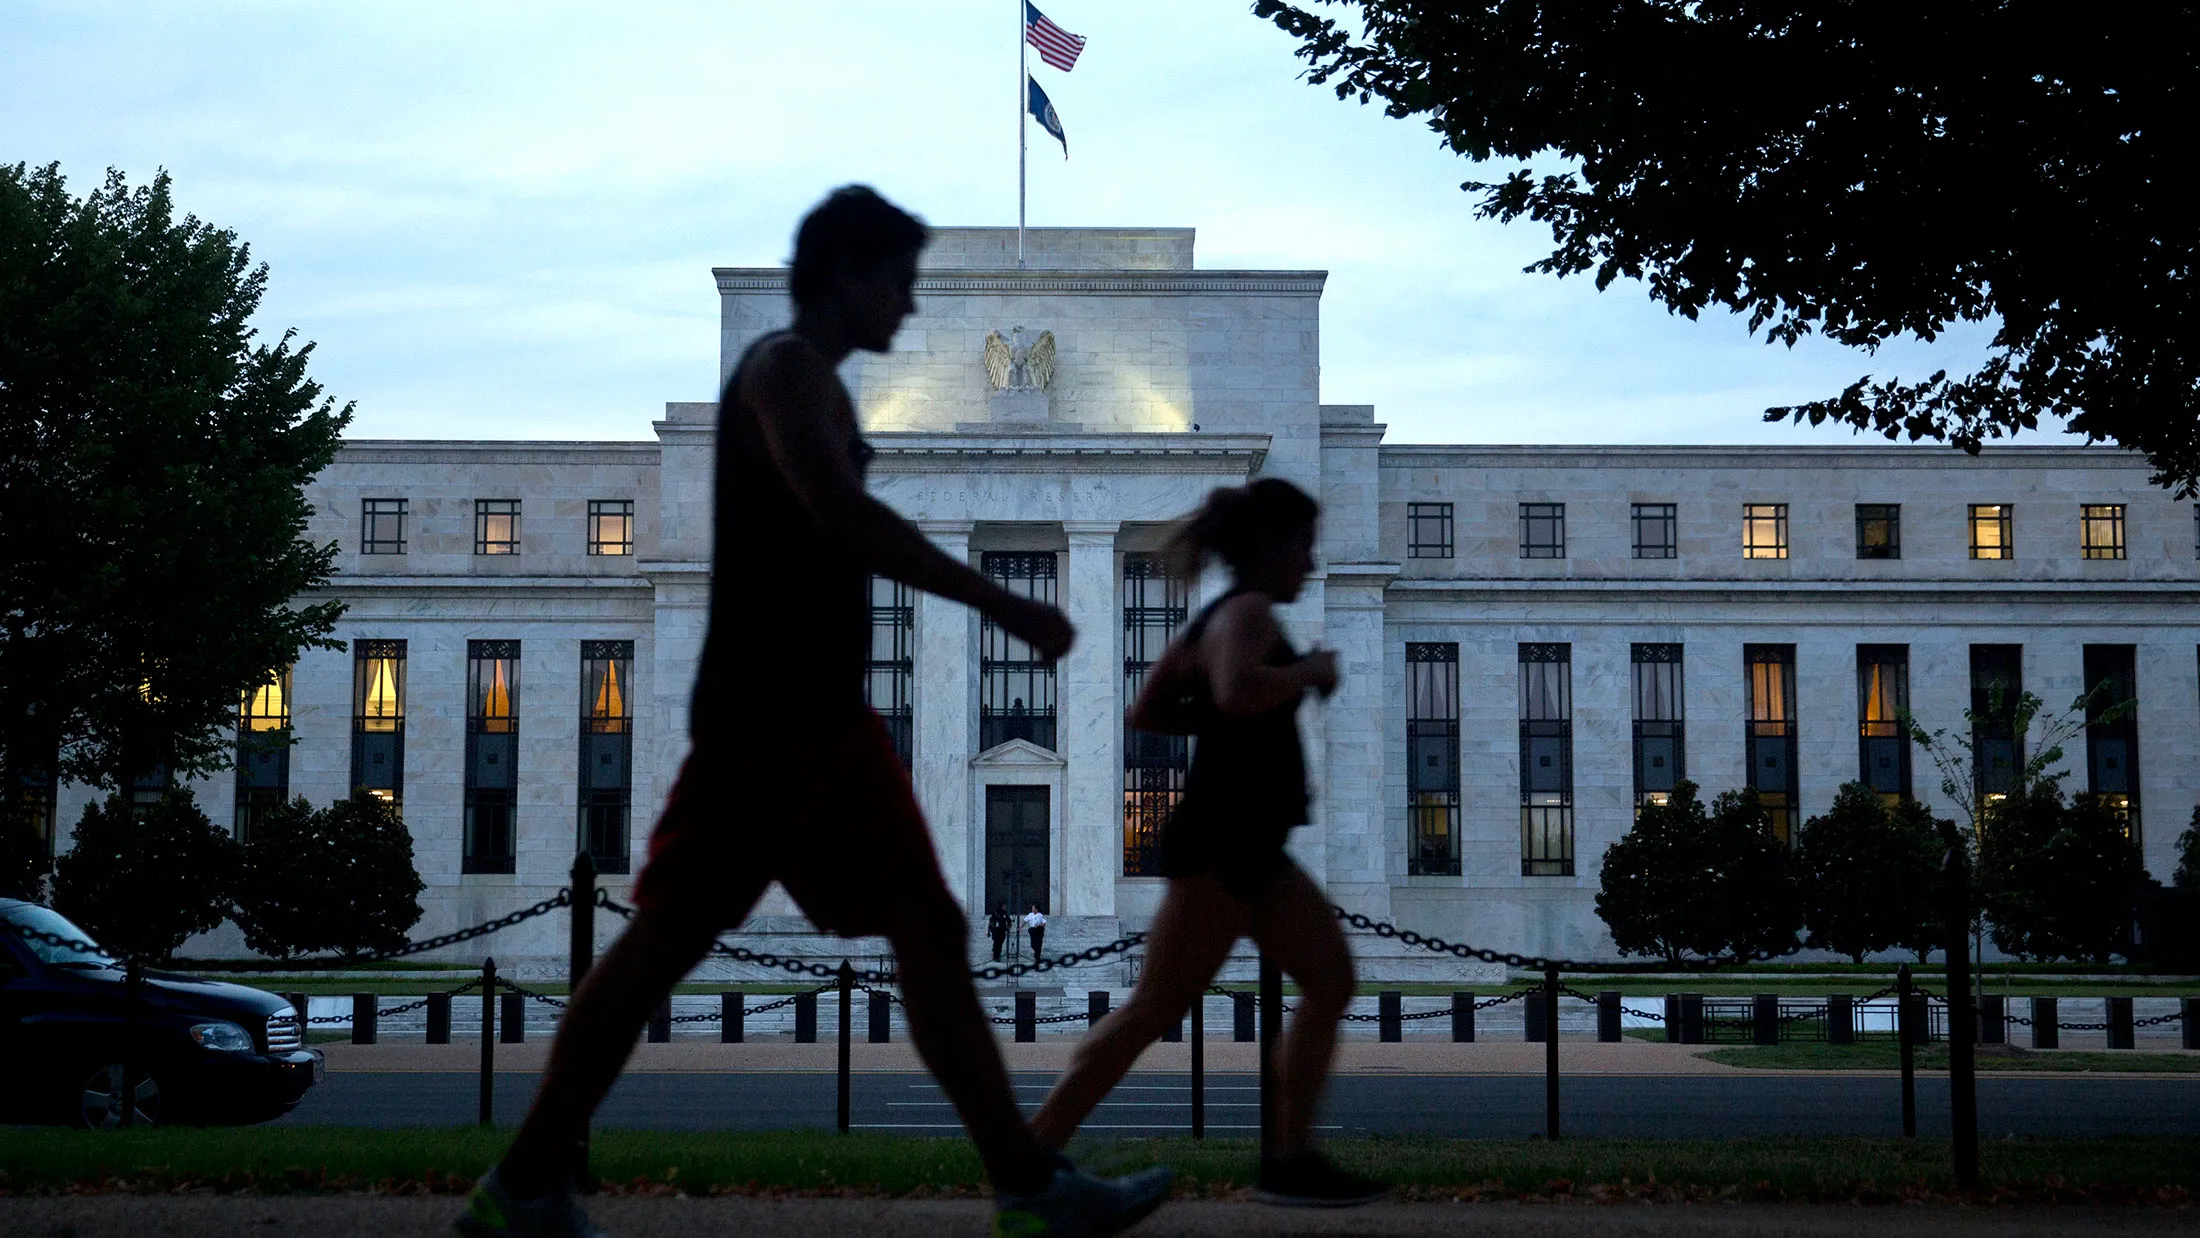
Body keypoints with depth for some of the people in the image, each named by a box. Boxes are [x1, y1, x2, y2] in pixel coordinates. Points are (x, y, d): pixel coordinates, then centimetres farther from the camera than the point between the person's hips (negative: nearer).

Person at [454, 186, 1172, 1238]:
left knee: (932, 937, 3)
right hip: (763, 715, -10)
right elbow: (843, 515, -23)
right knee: (664, 942, -4)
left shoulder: (807, 381, 21)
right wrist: (1002, 604, -24)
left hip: (826, 717, 10)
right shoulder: (786, 366, -8)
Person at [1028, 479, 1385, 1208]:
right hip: (1218, 842, -10)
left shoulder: (1219, 619, 18)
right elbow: (1237, 691, -31)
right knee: (1155, 1011, -10)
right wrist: (1311, 670, -14)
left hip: (1249, 845, 10)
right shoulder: (1248, 611, -9)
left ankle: (1291, 1160, 7)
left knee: (1333, 980, 8)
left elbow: (1145, 712, 17)